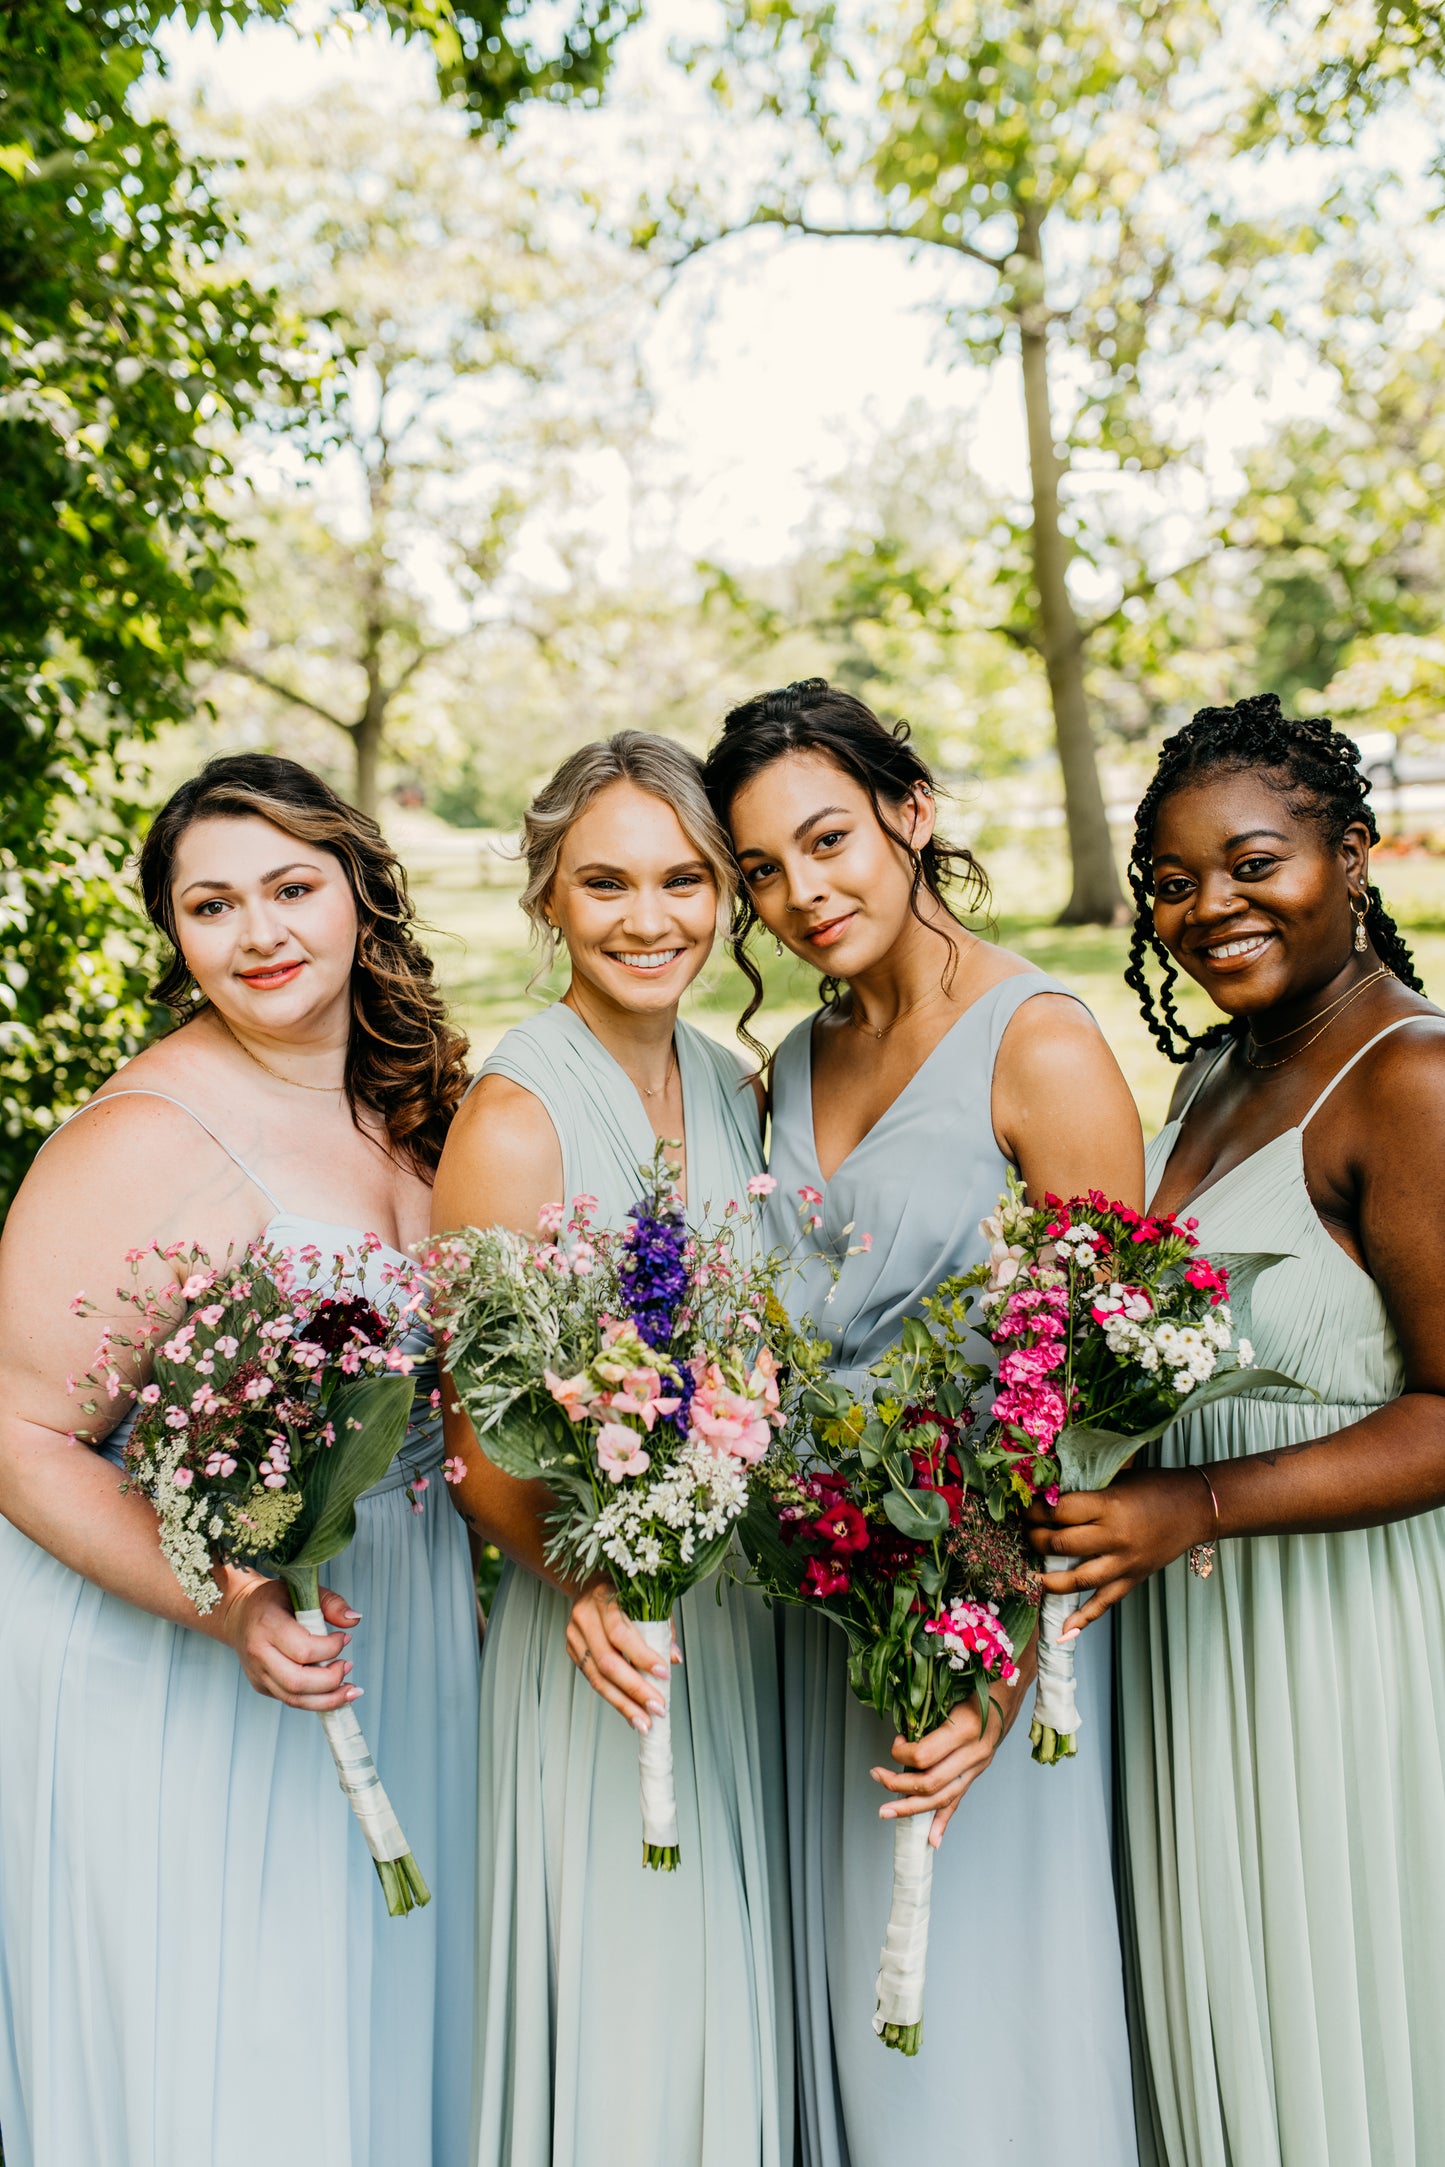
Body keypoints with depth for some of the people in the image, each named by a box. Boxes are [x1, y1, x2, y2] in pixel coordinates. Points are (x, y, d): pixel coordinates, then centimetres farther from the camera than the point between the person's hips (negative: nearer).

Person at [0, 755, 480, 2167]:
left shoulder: (410, 1105, 1)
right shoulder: (146, 1140, -21)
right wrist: (224, 1603, -31)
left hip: (399, 1621, 7)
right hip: (170, 1671, -6)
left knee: (381, 2031, 21)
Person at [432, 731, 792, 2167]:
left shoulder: (733, 1093, 5)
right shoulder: (514, 1122, -16)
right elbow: (481, 1449, -14)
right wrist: (591, 1577, -29)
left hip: (748, 1626, 6)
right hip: (602, 1643, -6)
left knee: (743, 2013, 20)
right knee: (620, 2046, 8)